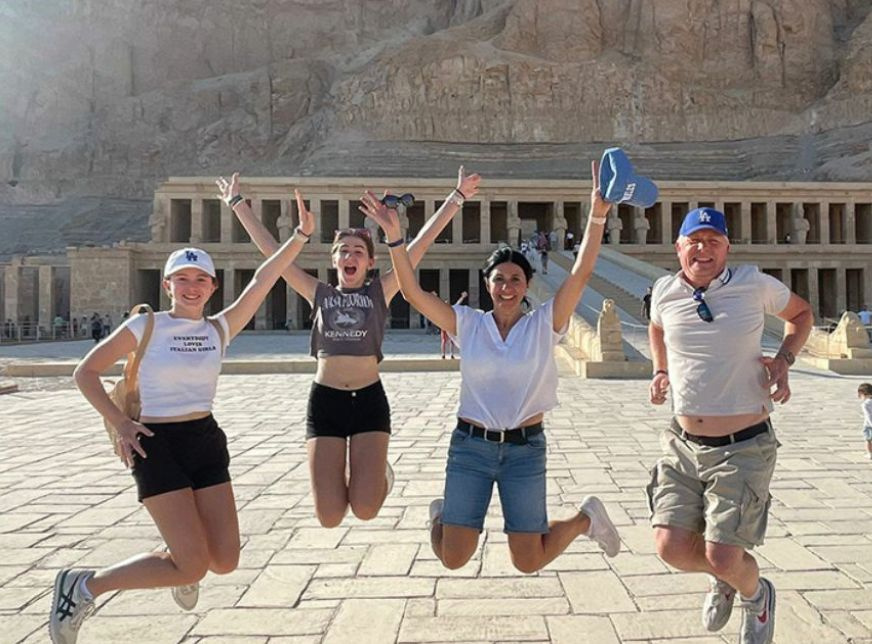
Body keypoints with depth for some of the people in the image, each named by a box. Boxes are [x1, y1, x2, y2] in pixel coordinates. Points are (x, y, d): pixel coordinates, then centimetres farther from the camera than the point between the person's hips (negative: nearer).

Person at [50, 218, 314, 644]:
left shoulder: (219, 329, 5)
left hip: (208, 442, 5)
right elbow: (85, 372, 2)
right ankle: (83, 586, 11)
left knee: (224, 561, 2)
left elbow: (262, 281, -2)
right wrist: (119, 423, -9)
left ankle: (179, 563, 39)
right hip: (157, 446, -4)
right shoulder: (144, 326, -4)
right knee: (193, 566, -10)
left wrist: (301, 235, -7)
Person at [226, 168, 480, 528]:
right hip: (325, 401, 1)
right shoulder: (319, 294, 7)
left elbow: (422, 243, 0)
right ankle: (342, 479, 32)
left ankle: (378, 474, 27)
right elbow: (269, 248, 8)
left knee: (366, 510, -8)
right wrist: (237, 203, 11)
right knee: (329, 517, -2)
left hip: (369, 400, -1)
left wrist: (457, 197, -2)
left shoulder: (380, 292, 4)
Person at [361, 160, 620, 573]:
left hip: (525, 449, -1)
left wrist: (597, 217, -25)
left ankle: (586, 518, 34)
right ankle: (441, 515, 38)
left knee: (528, 562, 7)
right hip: (470, 445, 1)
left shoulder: (544, 324, -2)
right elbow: (412, 292, -8)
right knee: (452, 559, 4)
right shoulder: (467, 324, -1)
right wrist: (394, 236, -19)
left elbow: (580, 274, -14)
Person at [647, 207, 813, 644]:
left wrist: (783, 360, -4)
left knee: (723, 557, -4)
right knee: (672, 547, -3)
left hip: (743, 448, -3)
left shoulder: (754, 284, -6)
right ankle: (722, 578, 35)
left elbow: (801, 313, 13)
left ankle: (757, 596, 35)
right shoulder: (665, 290, 1)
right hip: (684, 445, 3)